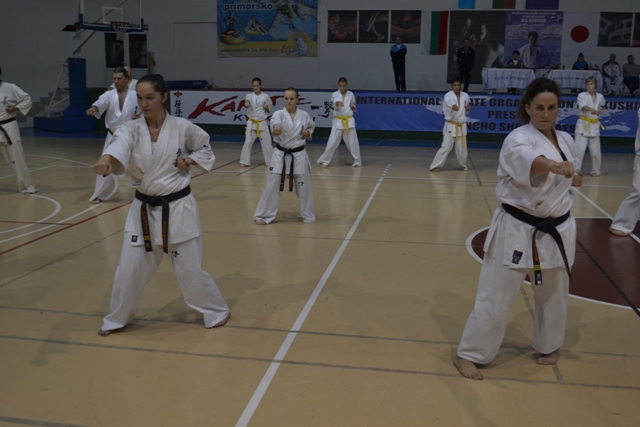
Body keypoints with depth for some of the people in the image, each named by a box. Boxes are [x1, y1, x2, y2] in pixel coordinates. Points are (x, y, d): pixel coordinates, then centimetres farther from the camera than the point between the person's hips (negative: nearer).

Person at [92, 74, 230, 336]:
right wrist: (106, 161, -52)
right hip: (144, 210, 3)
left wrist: (191, 160, -11)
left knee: (190, 270, 4)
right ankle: (117, 319, 32)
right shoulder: (131, 130, -6)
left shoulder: (183, 128, -8)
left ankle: (217, 311, 28)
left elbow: (205, 149, 11)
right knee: (129, 270, 8)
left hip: (178, 208, -2)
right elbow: (119, 147, -29)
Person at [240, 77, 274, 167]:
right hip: (251, 123, 0)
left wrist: (266, 108, -13)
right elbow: (247, 100, -26)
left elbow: (269, 109, 11)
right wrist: (246, 104, -50)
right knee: (248, 142, -5)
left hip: (262, 123, 0)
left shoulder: (266, 96, 0)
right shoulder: (249, 95, -2)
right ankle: (244, 162, 4)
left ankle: (272, 161, 19)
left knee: (267, 143, 5)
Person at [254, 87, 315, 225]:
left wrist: (308, 132, -4)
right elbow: (275, 121, -35)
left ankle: (308, 216, 26)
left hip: (299, 155, 1)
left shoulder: (304, 115, -2)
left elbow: (312, 126, 19)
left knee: (304, 187, 8)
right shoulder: (279, 114, -10)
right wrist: (276, 128, -59)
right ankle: (263, 216, 14)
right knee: (272, 186, 0)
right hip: (280, 155, -1)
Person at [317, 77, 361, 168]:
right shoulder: (334, 94, -2)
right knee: (332, 142, -3)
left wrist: (353, 107, -8)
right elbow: (334, 102, -26)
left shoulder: (351, 94, 5)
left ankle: (357, 161, 20)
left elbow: (354, 109, 16)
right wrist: (337, 103, -48)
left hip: (349, 121, 2)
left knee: (353, 142, 5)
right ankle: (324, 161, 7)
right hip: (338, 121, -2)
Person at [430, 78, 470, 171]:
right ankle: (435, 166, -1)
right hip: (451, 126, -4)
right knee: (446, 147, -9)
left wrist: (468, 108, -2)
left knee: (462, 148, 11)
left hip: (461, 126, 4)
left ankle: (463, 165, 34)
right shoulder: (448, 95, -12)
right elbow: (449, 103, -37)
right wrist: (453, 106, -60)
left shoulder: (465, 96, 5)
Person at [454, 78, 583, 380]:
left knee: (554, 295, 20)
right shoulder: (518, 140, -17)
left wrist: (570, 179, -2)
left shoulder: (566, 140, 6)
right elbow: (529, 159, -41)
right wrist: (556, 166, -61)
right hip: (517, 230, -6)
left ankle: (549, 346, 44)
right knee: (496, 297, -1)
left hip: (557, 230, 6)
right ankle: (469, 354, 14)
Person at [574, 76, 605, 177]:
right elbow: (583, 106, -28)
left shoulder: (600, 97, 5)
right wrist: (592, 110, -47)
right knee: (579, 149, -12)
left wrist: (599, 112, 2)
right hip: (583, 125, -3)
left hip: (594, 126, 3)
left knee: (595, 151, 7)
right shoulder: (582, 95, -7)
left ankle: (595, 171, 24)